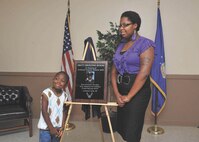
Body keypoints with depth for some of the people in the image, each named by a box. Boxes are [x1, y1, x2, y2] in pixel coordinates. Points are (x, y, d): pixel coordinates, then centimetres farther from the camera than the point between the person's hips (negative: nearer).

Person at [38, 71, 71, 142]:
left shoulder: (65, 96, -1)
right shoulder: (46, 93, -16)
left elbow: (64, 112, 3)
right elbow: (44, 112, -16)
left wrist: (62, 127, -7)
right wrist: (51, 128, -16)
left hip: (58, 128, 5)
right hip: (46, 128, -5)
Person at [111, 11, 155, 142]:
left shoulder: (145, 44, -10)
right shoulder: (121, 45, 10)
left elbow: (144, 73, -19)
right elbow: (114, 71, 6)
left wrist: (129, 96, -16)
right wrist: (117, 94, -6)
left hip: (138, 90, -7)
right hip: (121, 88, 7)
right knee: (121, 128, 15)